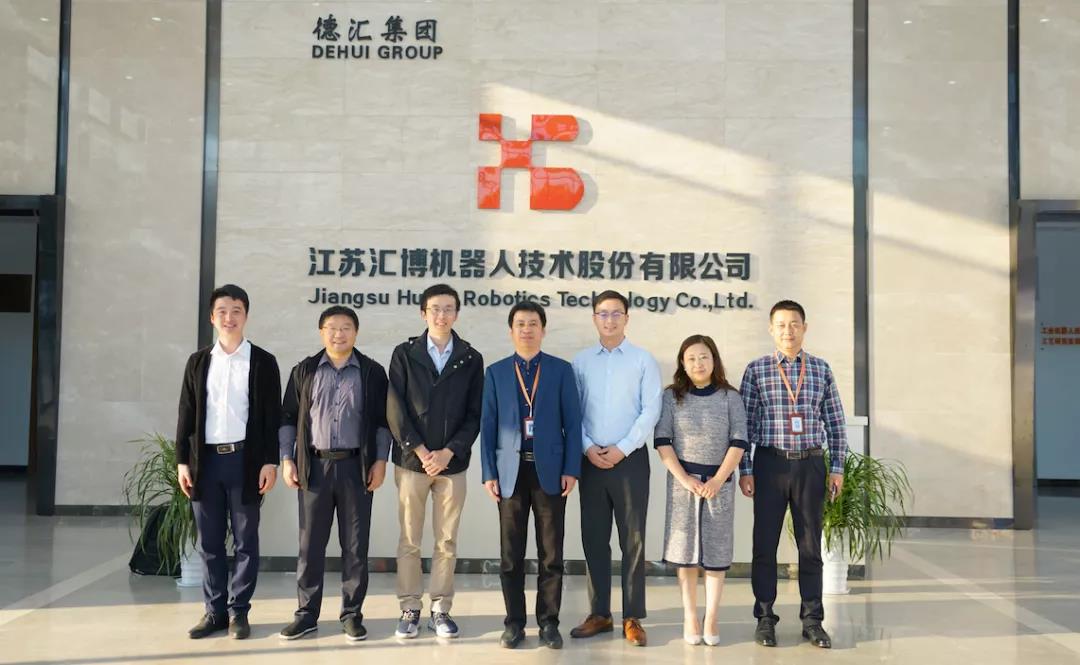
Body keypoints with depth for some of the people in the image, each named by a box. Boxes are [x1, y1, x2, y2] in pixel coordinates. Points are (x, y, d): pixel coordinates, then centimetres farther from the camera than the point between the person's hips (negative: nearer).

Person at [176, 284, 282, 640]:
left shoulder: (263, 361, 2)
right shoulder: (198, 361, 10)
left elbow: (272, 416, -1)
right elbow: (186, 414, 9)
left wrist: (270, 462, -8)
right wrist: (182, 460, 2)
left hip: (245, 459, -3)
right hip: (206, 460, 3)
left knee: (245, 541, 3)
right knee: (209, 542, 7)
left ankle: (238, 611, 12)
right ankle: (215, 610, 17)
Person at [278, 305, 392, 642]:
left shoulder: (373, 372, 4)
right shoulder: (304, 370, 7)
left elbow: (382, 421, 4)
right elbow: (289, 418, 8)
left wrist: (380, 461, -4)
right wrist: (287, 459, 0)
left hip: (356, 466, -1)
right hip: (314, 465, 1)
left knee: (355, 544, 4)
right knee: (310, 543, 6)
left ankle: (352, 613, 13)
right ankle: (307, 613, 15)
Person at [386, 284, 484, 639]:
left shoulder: (471, 359, 4)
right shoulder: (404, 354, 1)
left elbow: (474, 415, 1)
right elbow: (395, 410, -4)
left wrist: (448, 452, -11)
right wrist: (421, 452, -12)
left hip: (452, 463, 1)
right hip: (411, 461, -1)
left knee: (447, 542, 6)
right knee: (409, 541, 5)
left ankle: (440, 610, 16)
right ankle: (410, 609, 16)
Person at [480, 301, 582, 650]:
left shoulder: (561, 370, 4)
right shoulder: (495, 372, 7)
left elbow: (572, 422, 2)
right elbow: (487, 425, 5)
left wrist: (571, 469, -5)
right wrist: (489, 473, -1)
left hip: (549, 469, -1)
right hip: (511, 470, 1)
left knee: (551, 553, 5)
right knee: (511, 554, 6)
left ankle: (548, 622, 16)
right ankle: (514, 622, 17)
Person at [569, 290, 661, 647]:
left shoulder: (644, 360, 0)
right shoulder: (580, 362, 6)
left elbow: (651, 410, -6)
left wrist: (622, 449, -12)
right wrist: (587, 447, -9)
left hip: (630, 458, -2)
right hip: (591, 460, 2)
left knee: (633, 539, 3)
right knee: (594, 539, 7)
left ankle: (632, 617, 11)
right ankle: (599, 614, 18)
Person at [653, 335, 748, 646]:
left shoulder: (730, 397, 2)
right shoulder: (672, 396, 2)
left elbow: (739, 442, -3)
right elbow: (662, 441, -4)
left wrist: (718, 480, -12)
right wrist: (684, 479, -12)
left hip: (719, 482, 0)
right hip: (683, 481, 0)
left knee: (716, 549, 2)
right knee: (686, 549, 3)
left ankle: (712, 619, 9)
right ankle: (689, 618, 11)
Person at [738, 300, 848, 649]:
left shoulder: (821, 369, 6)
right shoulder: (756, 370, 1)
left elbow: (835, 421, 8)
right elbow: (743, 422, 1)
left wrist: (837, 467, 4)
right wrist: (744, 470, -3)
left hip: (811, 464, 1)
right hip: (770, 463, -1)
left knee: (810, 544, 8)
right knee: (765, 544, 4)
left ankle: (812, 619, 17)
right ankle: (765, 618, 15)